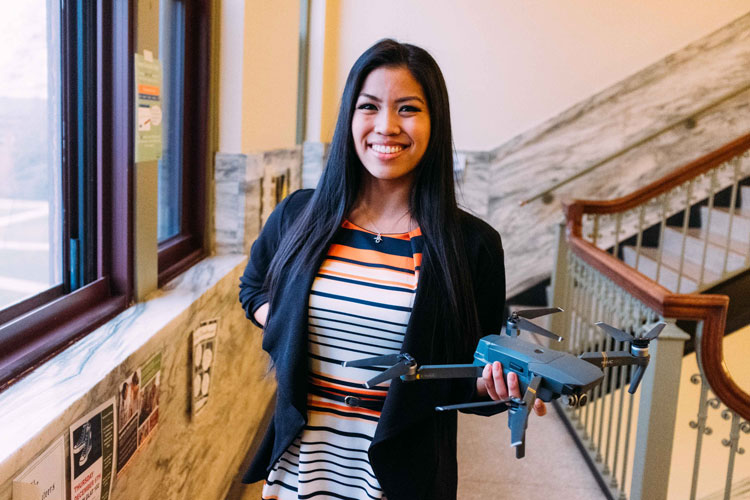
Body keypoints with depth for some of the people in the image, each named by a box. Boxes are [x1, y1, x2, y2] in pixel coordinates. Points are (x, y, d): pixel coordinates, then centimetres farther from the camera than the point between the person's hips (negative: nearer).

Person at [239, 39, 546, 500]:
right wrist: (288, 333, -1)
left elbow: (472, 377, -2)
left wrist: (494, 386, -23)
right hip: (300, 460, 2)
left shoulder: (472, 245, -10)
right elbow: (254, 289, 16)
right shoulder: (299, 216, -4)